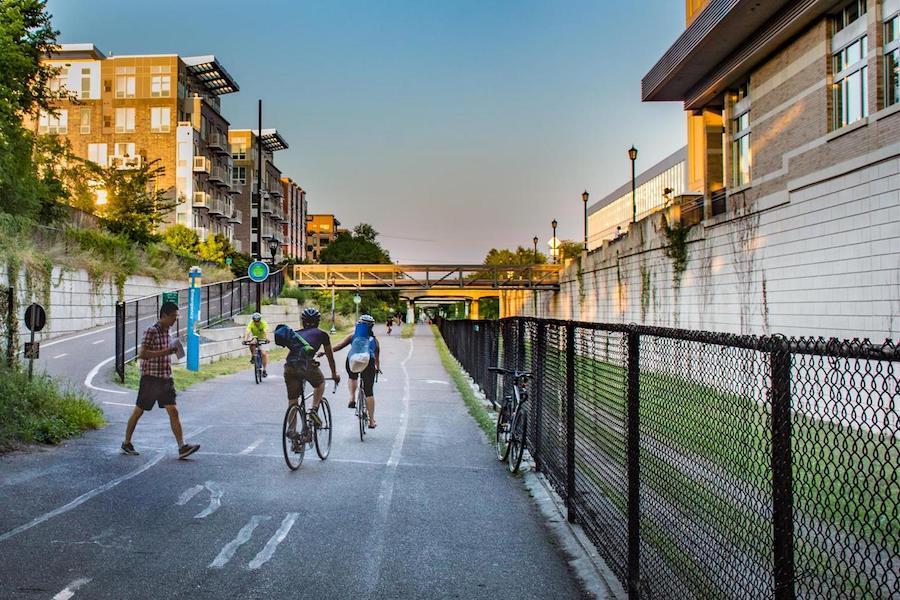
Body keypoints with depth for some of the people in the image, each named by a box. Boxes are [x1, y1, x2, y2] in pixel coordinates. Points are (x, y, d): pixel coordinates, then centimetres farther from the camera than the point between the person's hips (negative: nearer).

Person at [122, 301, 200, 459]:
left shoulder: (166, 331, 12)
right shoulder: (151, 331, -13)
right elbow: (142, 354, -21)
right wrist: (165, 352, -25)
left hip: (165, 378, 7)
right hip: (150, 378, -7)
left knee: (173, 412, -3)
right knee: (138, 411, 8)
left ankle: (182, 447, -9)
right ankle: (126, 443, 24)